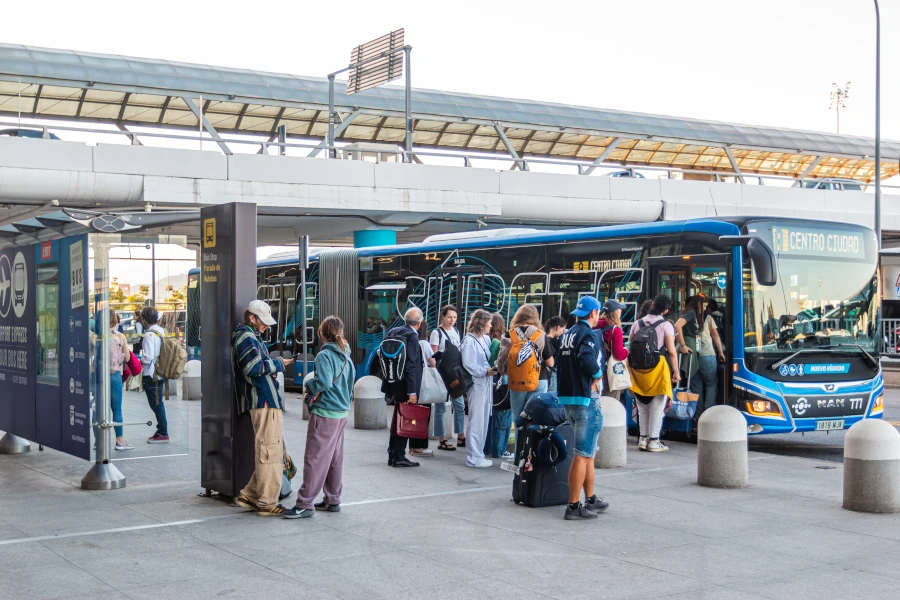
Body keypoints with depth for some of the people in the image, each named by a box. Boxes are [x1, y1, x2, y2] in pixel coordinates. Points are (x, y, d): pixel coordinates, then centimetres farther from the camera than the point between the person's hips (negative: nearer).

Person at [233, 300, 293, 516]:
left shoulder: (251, 337, 24)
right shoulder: (246, 338, -9)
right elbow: (254, 368, -20)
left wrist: (276, 364, 10)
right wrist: (278, 363, -9)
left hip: (269, 401, 11)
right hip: (264, 401, -11)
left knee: (272, 451, 15)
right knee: (270, 452, -7)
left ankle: (250, 495, 19)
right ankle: (266, 502, -2)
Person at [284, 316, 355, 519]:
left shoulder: (324, 355, -13)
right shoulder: (346, 357, 11)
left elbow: (324, 382, -25)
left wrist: (309, 385, -7)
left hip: (324, 414, -8)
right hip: (342, 413, 8)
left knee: (315, 459, -5)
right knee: (335, 458, 15)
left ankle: (305, 504, -3)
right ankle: (333, 500, 22)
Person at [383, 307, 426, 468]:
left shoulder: (393, 332, 8)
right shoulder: (411, 336, -17)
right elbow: (410, 366, -21)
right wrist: (412, 392, -20)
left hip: (393, 384, 8)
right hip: (404, 387, -8)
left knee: (398, 420, 17)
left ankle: (392, 455, 24)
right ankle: (398, 457, 6)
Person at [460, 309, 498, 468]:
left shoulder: (486, 339, 10)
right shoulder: (469, 341, -12)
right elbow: (469, 366, -16)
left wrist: (493, 369, -2)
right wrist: (486, 372, -19)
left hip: (486, 384, 8)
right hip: (476, 384, -8)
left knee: (484, 421, 13)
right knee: (476, 422, -3)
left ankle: (478, 453, 22)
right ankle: (473, 458, 4)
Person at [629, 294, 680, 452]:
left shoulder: (637, 323, 6)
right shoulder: (666, 325, -5)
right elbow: (671, 351, -9)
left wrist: (631, 368, 14)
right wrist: (676, 371, -3)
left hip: (638, 368, 4)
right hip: (658, 368, -4)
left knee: (642, 406, 14)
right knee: (657, 407, 2)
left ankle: (643, 438, 17)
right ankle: (653, 441, 2)